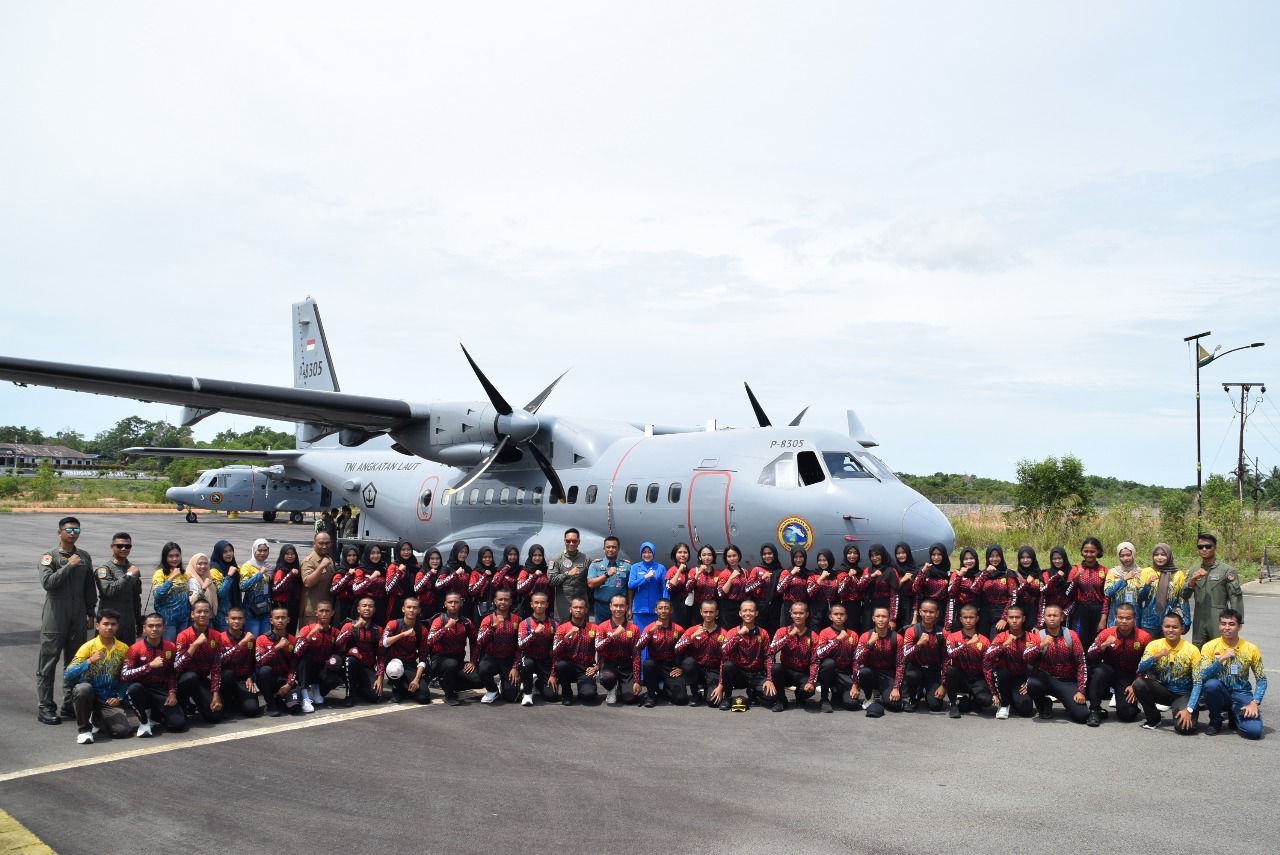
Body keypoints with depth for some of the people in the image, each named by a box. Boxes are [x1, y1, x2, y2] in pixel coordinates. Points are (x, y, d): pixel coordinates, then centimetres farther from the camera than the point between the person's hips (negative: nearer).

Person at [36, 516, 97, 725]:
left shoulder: (84, 556, 10)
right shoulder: (50, 556, -3)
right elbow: (47, 582, -17)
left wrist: (90, 613, 12)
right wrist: (69, 566, -18)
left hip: (78, 619, 5)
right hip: (55, 617, -4)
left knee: (74, 663, 9)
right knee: (48, 663, -1)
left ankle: (70, 704, 17)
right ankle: (44, 707, 4)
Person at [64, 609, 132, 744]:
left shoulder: (123, 649, 2)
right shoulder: (88, 647, -7)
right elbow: (67, 675, -15)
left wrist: (119, 697, -3)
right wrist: (89, 661, -27)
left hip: (109, 701, 2)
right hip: (89, 695, -2)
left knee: (124, 731, -20)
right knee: (83, 688, -38)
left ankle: (98, 718, 15)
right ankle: (84, 729, -14)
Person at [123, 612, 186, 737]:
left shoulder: (171, 647, 0)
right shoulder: (135, 649, -11)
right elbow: (124, 676, -23)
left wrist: (172, 693, -2)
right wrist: (150, 665, -28)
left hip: (162, 691, 2)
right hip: (142, 690, -2)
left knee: (178, 724, -18)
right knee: (134, 688, -39)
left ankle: (154, 715, 17)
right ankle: (144, 721, -11)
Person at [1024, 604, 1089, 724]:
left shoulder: (1071, 636, -3)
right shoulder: (1039, 636, -5)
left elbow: (1080, 663, -3)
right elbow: (1025, 657, -19)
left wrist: (1080, 690, -9)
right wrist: (1041, 646, -36)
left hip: (1068, 682, 0)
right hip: (1046, 680, 0)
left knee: (1081, 715, -20)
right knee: (1032, 684, -34)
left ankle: (1069, 702, 18)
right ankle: (1044, 705, 1)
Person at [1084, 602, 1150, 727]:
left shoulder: (1144, 637, -9)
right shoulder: (1106, 634, -8)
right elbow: (1089, 658, -11)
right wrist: (1104, 645, -26)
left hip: (1130, 677, -1)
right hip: (1109, 672, 1)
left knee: (1127, 714, -19)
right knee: (1099, 671, -34)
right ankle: (1094, 711, -20)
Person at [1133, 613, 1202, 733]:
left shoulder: (1192, 650, -11)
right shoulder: (1154, 645, -7)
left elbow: (1197, 683, -14)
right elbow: (1140, 669, -19)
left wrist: (1189, 710, -23)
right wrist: (1156, 657, -37)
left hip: (1183, 694, -3)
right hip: (1162, 690, 3)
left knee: (1185, 727, -29)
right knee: (1139, 683, -28)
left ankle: (1177, 709, 8)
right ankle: (1153, 718, -2)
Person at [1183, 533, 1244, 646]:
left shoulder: (1227, 570, -3)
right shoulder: (1194, 571, 11)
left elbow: (1236, 599, -4)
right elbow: (1184, 595, 5)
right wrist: (1192, 580, -12)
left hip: (1219, 623, -4)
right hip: (1199, 623, 4)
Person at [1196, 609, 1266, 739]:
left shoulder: (1251, 649, -2)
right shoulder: (1210, 647, -6)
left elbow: (1262, 680, 1)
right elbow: (1202, 677, -16)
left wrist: (1254, 703, -13)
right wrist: (1221, 659, -27)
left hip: (1241, 694, 0)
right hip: (1220, 692, 0)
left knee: (1254, 731, -25)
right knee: (1211, 684, -36)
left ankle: (1234, 716, 12)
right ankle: (1215, 721, -7)